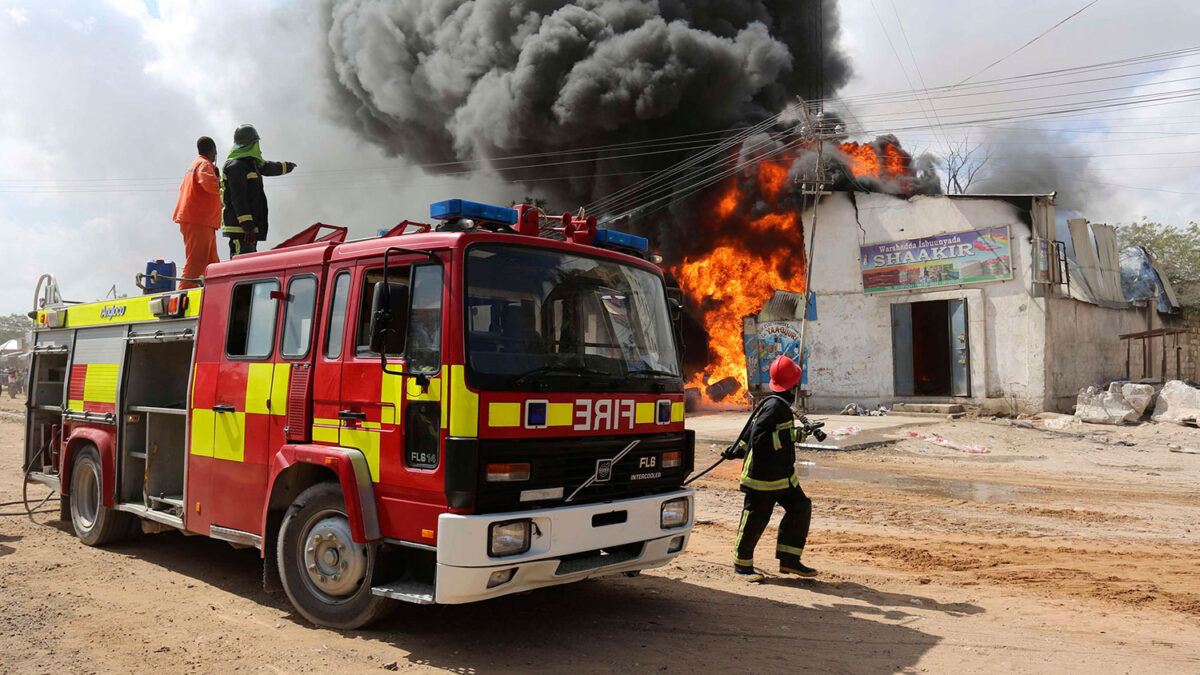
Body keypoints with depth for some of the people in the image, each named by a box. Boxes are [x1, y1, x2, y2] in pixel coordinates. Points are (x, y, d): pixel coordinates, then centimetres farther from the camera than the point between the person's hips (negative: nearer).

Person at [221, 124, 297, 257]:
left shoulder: (250, 163, 19)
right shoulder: (235, 166, -12)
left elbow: (267, 167, 42)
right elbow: (238, 199, -20)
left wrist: (287, 166, 60)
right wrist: (247, 226, -25)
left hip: (250, 226, 11)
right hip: (239, 226, -11)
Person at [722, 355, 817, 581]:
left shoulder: (779, 404, 9)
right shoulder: (775, 406, -21)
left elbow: (753, 430, 18)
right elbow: (759, 438, -27)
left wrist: (738, 449, 26)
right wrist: (793, 435, -25)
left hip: (783, 475, 10)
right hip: (763, 476, -10)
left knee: (800, 507, 6)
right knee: (754, 520, 2)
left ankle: (789, 560, 13)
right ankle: (741, 564, 19)